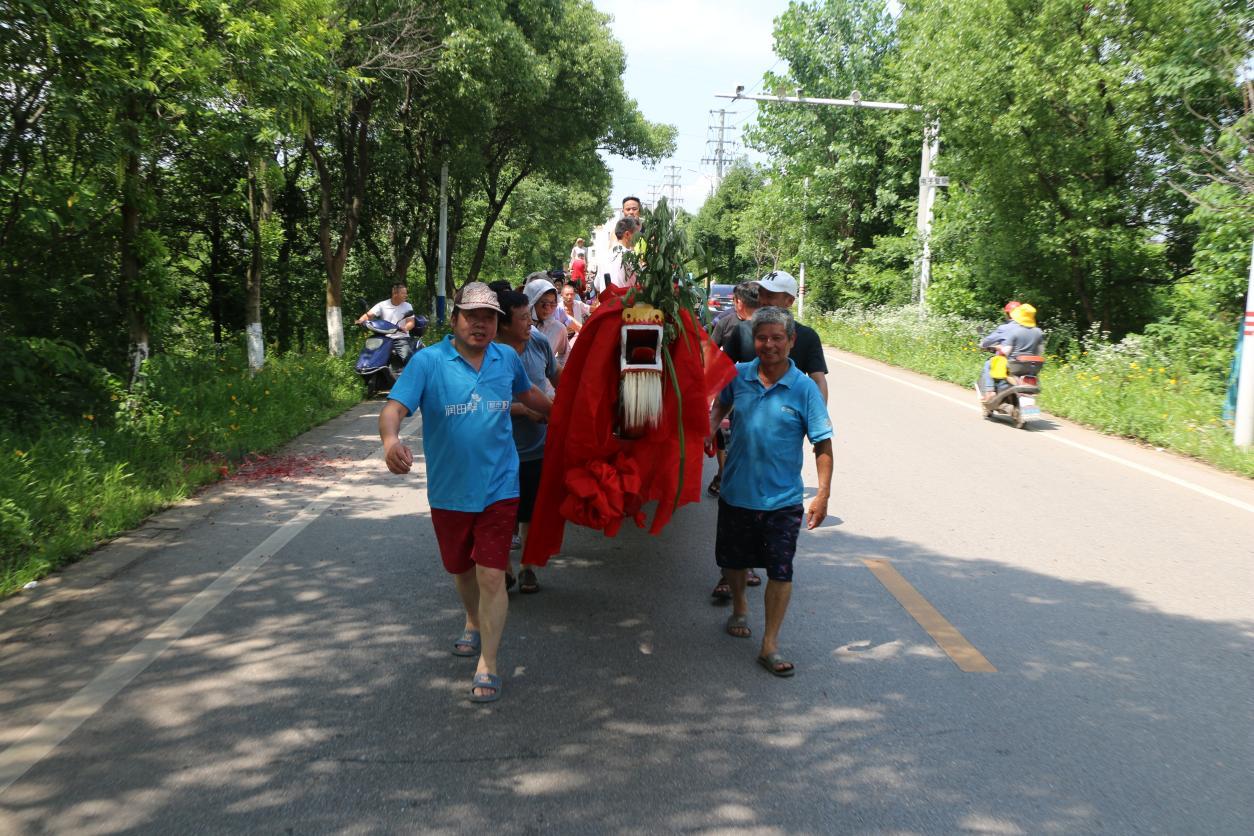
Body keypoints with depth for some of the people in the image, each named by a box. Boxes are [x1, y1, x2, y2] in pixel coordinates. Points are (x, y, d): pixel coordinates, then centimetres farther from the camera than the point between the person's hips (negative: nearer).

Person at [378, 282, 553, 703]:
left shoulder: (507, 359, 0)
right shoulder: (428, 361, -11)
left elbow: (528, 393, 21)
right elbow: (394, 407, -22)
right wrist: (391, 439, -43)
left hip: (497, 489, 0)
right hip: (448, 492, 0)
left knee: (491, 576, -7)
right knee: (461, 570, 21)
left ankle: (487, 666, 5)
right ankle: (475, 624, 51)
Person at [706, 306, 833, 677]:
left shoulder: (804, 388, -10)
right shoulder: (739, 375, -3)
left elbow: (823, 444, -9)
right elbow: (721, 405, 19)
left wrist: (823, 494, -15)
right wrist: (710, 430, -1)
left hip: (782, 499, -3)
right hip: (736, 491, 3)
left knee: (781, 572, -2)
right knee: (734, 560, 19)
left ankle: (770, 646, 10)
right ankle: (739, 607, 48)